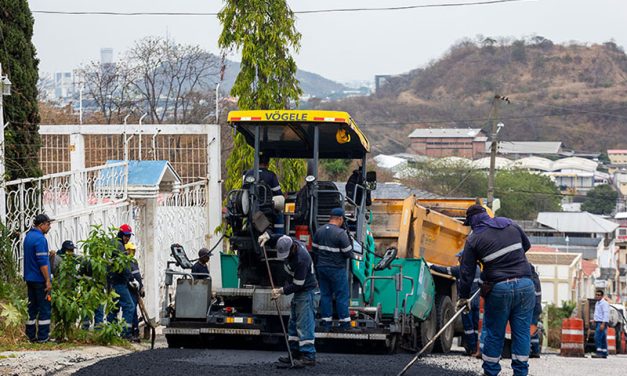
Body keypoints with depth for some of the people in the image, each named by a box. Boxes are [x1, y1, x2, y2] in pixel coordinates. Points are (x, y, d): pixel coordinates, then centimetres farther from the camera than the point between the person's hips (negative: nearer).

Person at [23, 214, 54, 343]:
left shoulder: (28, 236, 11)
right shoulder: (40, 239, -18)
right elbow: (42, 262, -20)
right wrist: (48, 281, -18)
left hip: (30, 278, 9)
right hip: (40, 279, -9)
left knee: (32, 307, 12)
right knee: (45, 308, -3)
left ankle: (31, 335, 13)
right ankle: (43, 337, -2)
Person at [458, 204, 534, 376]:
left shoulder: (473, 239, 1)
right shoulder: (510, 224, 10)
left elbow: (467, 271, 4)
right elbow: (526, 245, 26)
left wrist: (463, 297, 13)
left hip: (499, 289, -3)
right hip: (525, 284, 3)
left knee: (494, 333, 10)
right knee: (522, 331, 7)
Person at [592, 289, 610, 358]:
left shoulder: (604, 303, -12)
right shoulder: (597, 303, 18)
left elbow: (606, 314, -19)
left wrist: (603, 324, -25)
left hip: (602, 323, -10)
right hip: (598, 322, 10)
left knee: (597, 337, -17)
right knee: (603, 339, 8)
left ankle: (599, 353, -20)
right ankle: (604, 354, 9)